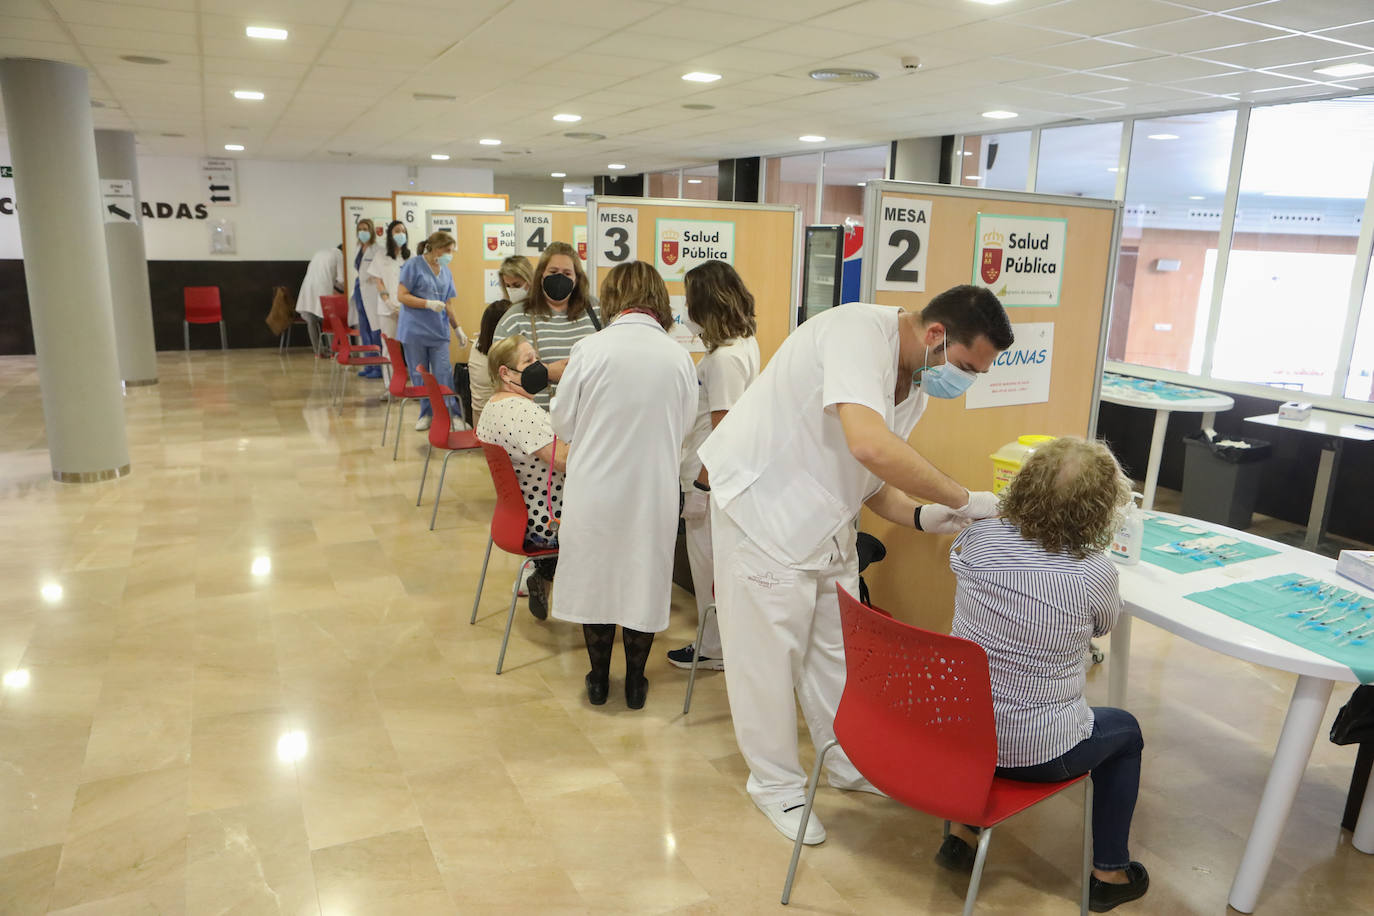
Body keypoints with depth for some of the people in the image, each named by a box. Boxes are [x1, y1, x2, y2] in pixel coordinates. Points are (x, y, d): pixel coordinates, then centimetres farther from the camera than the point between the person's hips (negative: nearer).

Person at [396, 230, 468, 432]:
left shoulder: (446, 273, 13)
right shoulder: (413, 265, -4)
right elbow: (402, 296, -9)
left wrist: (458, 329, 11)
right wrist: (429, 304, -16)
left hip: (439, 332, 3)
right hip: (414, 330, -3)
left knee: (444, 374, -4)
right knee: (419, 376, 4)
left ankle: (454, 415, 0)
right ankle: (426, 414, 16)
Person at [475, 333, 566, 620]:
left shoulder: (491, 407, 4)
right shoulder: (525, 411, -28)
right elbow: (565, 460, -32)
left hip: (514, 513, 9)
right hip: (544, 527, -9)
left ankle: (543, 576, 24)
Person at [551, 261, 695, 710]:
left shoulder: (590, 349, -12)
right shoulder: (680, 357, -7)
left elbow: (562, 425, -3)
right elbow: (682, 430, 2)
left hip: (595, 490, -1)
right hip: (653, 491, 1)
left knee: (596, 577, 16)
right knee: (642, 581, 16)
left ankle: (599, 679, 30)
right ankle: (635, 682, 29)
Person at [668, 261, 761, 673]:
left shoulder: (724, 357, -21)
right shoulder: (744, 343, 9)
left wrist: (702, 485, -18)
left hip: (713, 475, -10)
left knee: (709, 566, 4)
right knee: (715, 564, 19)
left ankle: (714, 650, 19)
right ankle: (717, 642, 32)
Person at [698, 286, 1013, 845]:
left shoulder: (915, 385, 5)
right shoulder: (860, 329, -24)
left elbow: (870, 482, 10)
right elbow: (869, 445, -40)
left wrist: (922, 516, -9)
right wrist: (965, 500, -30)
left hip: (826, 521, 9)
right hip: (763, 510, -9)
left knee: (837, 648, 16)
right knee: (769, 650, 3)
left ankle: (849, 764, 35)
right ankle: (775, 782, 22)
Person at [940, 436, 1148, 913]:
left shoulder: (978, 538, -12)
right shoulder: (1096, 574, -20)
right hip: (1036, 752, -3)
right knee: (1125, 730, 27)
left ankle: (960, 832, 37)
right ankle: (1109, 874, 39)